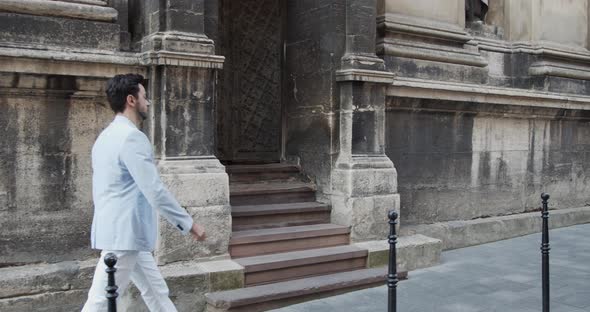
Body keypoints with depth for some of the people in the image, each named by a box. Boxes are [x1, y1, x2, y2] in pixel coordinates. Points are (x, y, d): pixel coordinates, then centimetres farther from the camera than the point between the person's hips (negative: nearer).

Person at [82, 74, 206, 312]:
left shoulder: (107, 136, 15)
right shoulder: (132, 137, -16)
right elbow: (154, 190, -20)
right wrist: (189, 224, -13)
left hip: (123, 232, 10)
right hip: (124, 234, -10)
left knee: (156, 292, 16)